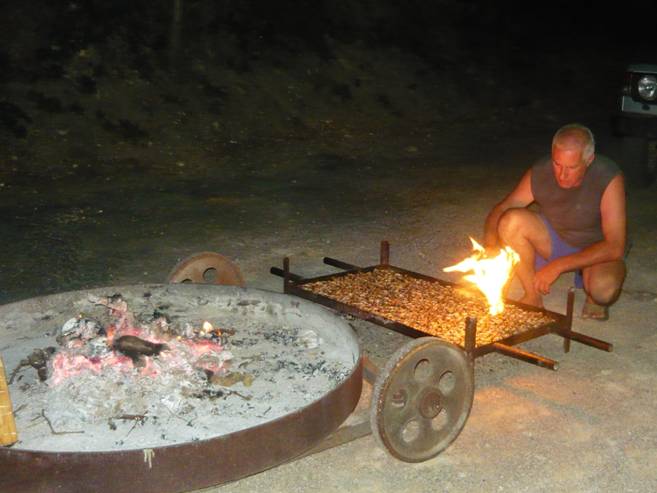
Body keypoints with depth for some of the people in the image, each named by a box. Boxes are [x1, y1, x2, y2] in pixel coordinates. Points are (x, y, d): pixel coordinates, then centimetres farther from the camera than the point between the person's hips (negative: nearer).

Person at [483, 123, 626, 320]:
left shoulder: (609, 178, -29)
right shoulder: (539, 174, -20)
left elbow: (615, 247, -29)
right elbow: (499, 211, -9)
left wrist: (558, 265, -32)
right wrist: (490, 248, -30)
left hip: (597, 250, -3)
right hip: (554, 240, 3)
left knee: (603, 289, -37)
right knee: (511, 221, -26)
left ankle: (595, 298, 4)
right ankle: (533, 296, -7)